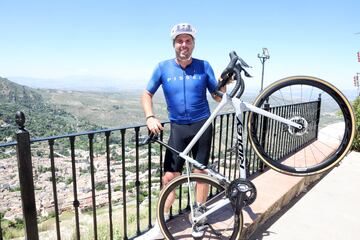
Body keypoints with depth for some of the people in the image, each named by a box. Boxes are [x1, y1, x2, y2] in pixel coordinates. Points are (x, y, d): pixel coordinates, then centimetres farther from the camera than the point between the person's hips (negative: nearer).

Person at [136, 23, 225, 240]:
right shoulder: (163, 67, -1)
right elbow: (147, 94, 5)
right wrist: (151, 117, -10)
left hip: (202, 125, 0)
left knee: (201, 172, 8)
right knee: (170, 176, -1)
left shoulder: (204, 66, -1)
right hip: (178, 127, 0)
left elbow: (218, 97, 2)